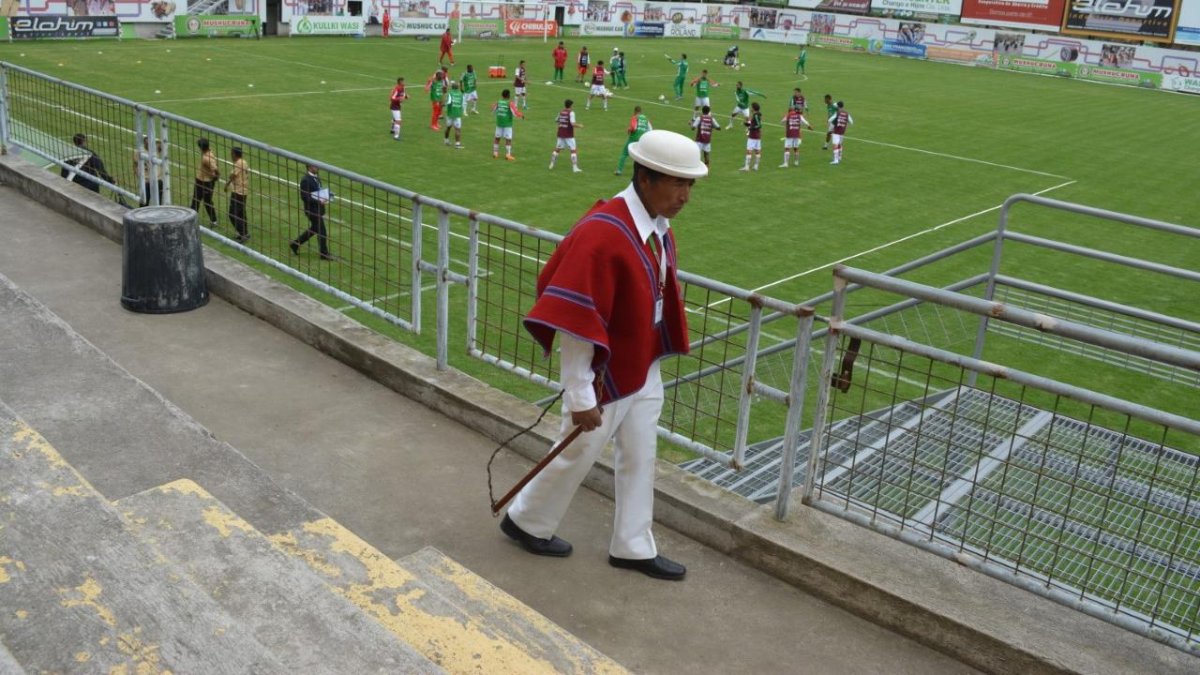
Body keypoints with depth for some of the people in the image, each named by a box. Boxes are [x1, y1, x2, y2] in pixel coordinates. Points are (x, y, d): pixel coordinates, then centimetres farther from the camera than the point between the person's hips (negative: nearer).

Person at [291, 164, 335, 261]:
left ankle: (295, 244, 34)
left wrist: (325, 197, 1)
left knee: (314, 229, 21)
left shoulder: (317, 177, 8)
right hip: (312, 210, -9)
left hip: (319, 208, 9)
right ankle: (324, 254, 10)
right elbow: (304, 197, -21)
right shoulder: (305, 180, -19)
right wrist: (318, 201, -24)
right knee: (321, 232, -2)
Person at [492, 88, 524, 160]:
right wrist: (522, 116, -1)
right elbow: (515, 112, -18)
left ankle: (495, 153, 19)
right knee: (508, 139, 1)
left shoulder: (498, 102, 0)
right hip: (507, 124, -5)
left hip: (499, 123, 5)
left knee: (497, 138, 14)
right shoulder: (510, 103, -13)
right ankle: (508, 155, 0)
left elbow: (493, 111, 14)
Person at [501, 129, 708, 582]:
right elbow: (574, 323, -28)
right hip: (605, 373, -8)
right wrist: (581, 396, -23)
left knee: (640, 457, 17)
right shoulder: (601, 234, -29)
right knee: (577, 455, 11)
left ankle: (634, 547, 35)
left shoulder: (659, 227, -1)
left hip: (643, 367, 8)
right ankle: (526, 521, 37)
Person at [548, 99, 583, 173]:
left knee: (557, 149, 15)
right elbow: (573, 124, -22)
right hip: (569, 135, -6)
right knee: (573, 150, -2)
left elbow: (556, 122, 18)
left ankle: (551, 165, 18)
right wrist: (580, 126, -6)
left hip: (561, 134, 6)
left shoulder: (561, 112, 6)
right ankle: (575, 167, -8)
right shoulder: (571, 112, -12)